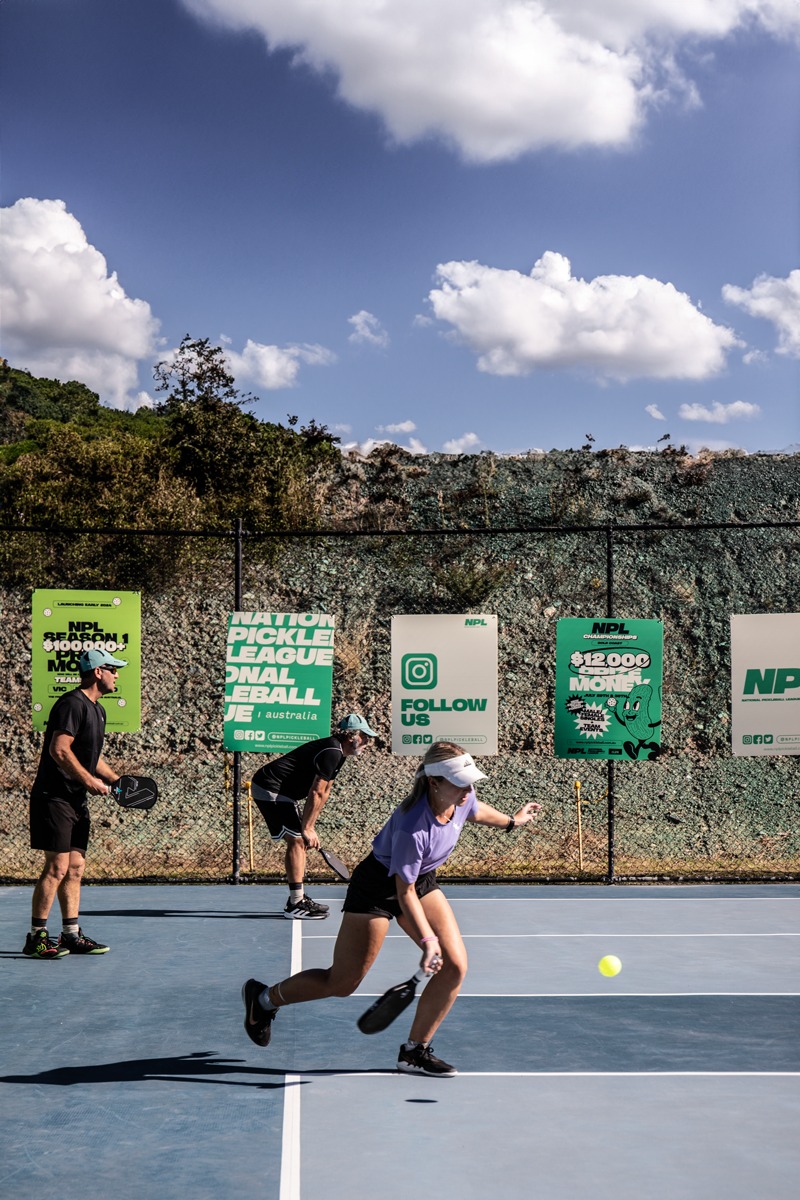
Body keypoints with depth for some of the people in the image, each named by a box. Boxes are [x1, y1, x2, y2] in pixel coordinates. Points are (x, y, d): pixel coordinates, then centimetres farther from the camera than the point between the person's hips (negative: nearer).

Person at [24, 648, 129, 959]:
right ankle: (36, 937, -4)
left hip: (77, 801, 10)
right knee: (57, 867, -10)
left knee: (75, 868, 9)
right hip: (53, 797, -10)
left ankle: (72, 935, 14)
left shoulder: (97, 710, 17)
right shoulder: (72, 704, -14)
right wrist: (90, 780, -18)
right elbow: (59, 750, -22)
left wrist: (116, 780, 15)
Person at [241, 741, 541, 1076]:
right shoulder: (412, 828, -37)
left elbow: (476, 811, 13)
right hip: (379, 887, -7)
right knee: (342, 983, 0)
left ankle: (415, 1051, 9)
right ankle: (264, 997, 25)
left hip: (423, 880, 7)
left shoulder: (463, 797, -16)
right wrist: (427, 939, -31)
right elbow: (405, 893, -27)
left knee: (455, 966, -7)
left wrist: (511, 820, 29)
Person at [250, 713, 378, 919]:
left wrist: (310, 827, 13)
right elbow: (316, 793, -20)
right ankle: (295, 904, -9)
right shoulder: (331, 752, -20)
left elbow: (323, 793, 15)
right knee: (296, 840, -11)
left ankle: (299, 898, 19)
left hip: (281, 792, 11)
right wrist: (307, 828, -15)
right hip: (270, 788, -11)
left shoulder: (336, 753, 12)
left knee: (299, 841, 13)